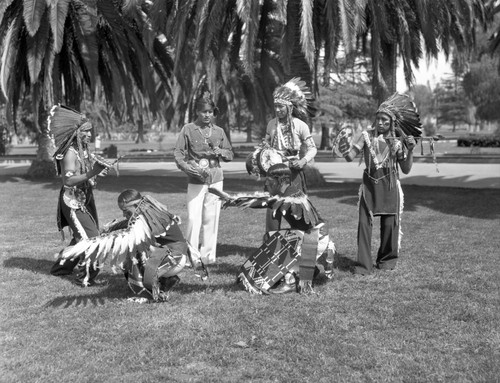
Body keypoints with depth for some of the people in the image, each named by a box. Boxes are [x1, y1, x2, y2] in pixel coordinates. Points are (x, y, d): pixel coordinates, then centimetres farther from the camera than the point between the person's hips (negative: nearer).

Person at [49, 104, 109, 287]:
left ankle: (61, 267, 35)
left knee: (81, 237, 18)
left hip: (86, 198, 9)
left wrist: (98, 168, -2)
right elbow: (68, 180, -27)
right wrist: (91, 174, -35)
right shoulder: (70, 153, -20)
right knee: (91, 237, -9)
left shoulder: (84, 149, 5)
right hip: (73, 201, -9)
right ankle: (86, 278, 0)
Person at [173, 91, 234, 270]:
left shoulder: (219, 131, 10)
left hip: (216, 179, 3)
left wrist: (219, 151, -6)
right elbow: (178, 153, -1)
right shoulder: (188, 129, 1)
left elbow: (230, 154, 15)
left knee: (211, 218, 5)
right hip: (196, 180, -3)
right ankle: (193, 256, 1)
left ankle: (208, 256, 15)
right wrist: (189, 167, -17)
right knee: (193, 218, -9)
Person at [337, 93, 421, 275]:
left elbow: (406, 170, 3)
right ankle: (364, 264, 1)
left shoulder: (397, 141, 4)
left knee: (390, 223, 4)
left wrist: (410, 150, -10)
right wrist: (344, 150, -28)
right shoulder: (367, 135, 2)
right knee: (364, 222, -6)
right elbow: (351, 157, -6)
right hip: (370, 183, 0)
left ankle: (387, 259, 24)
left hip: (390, 185, 0)